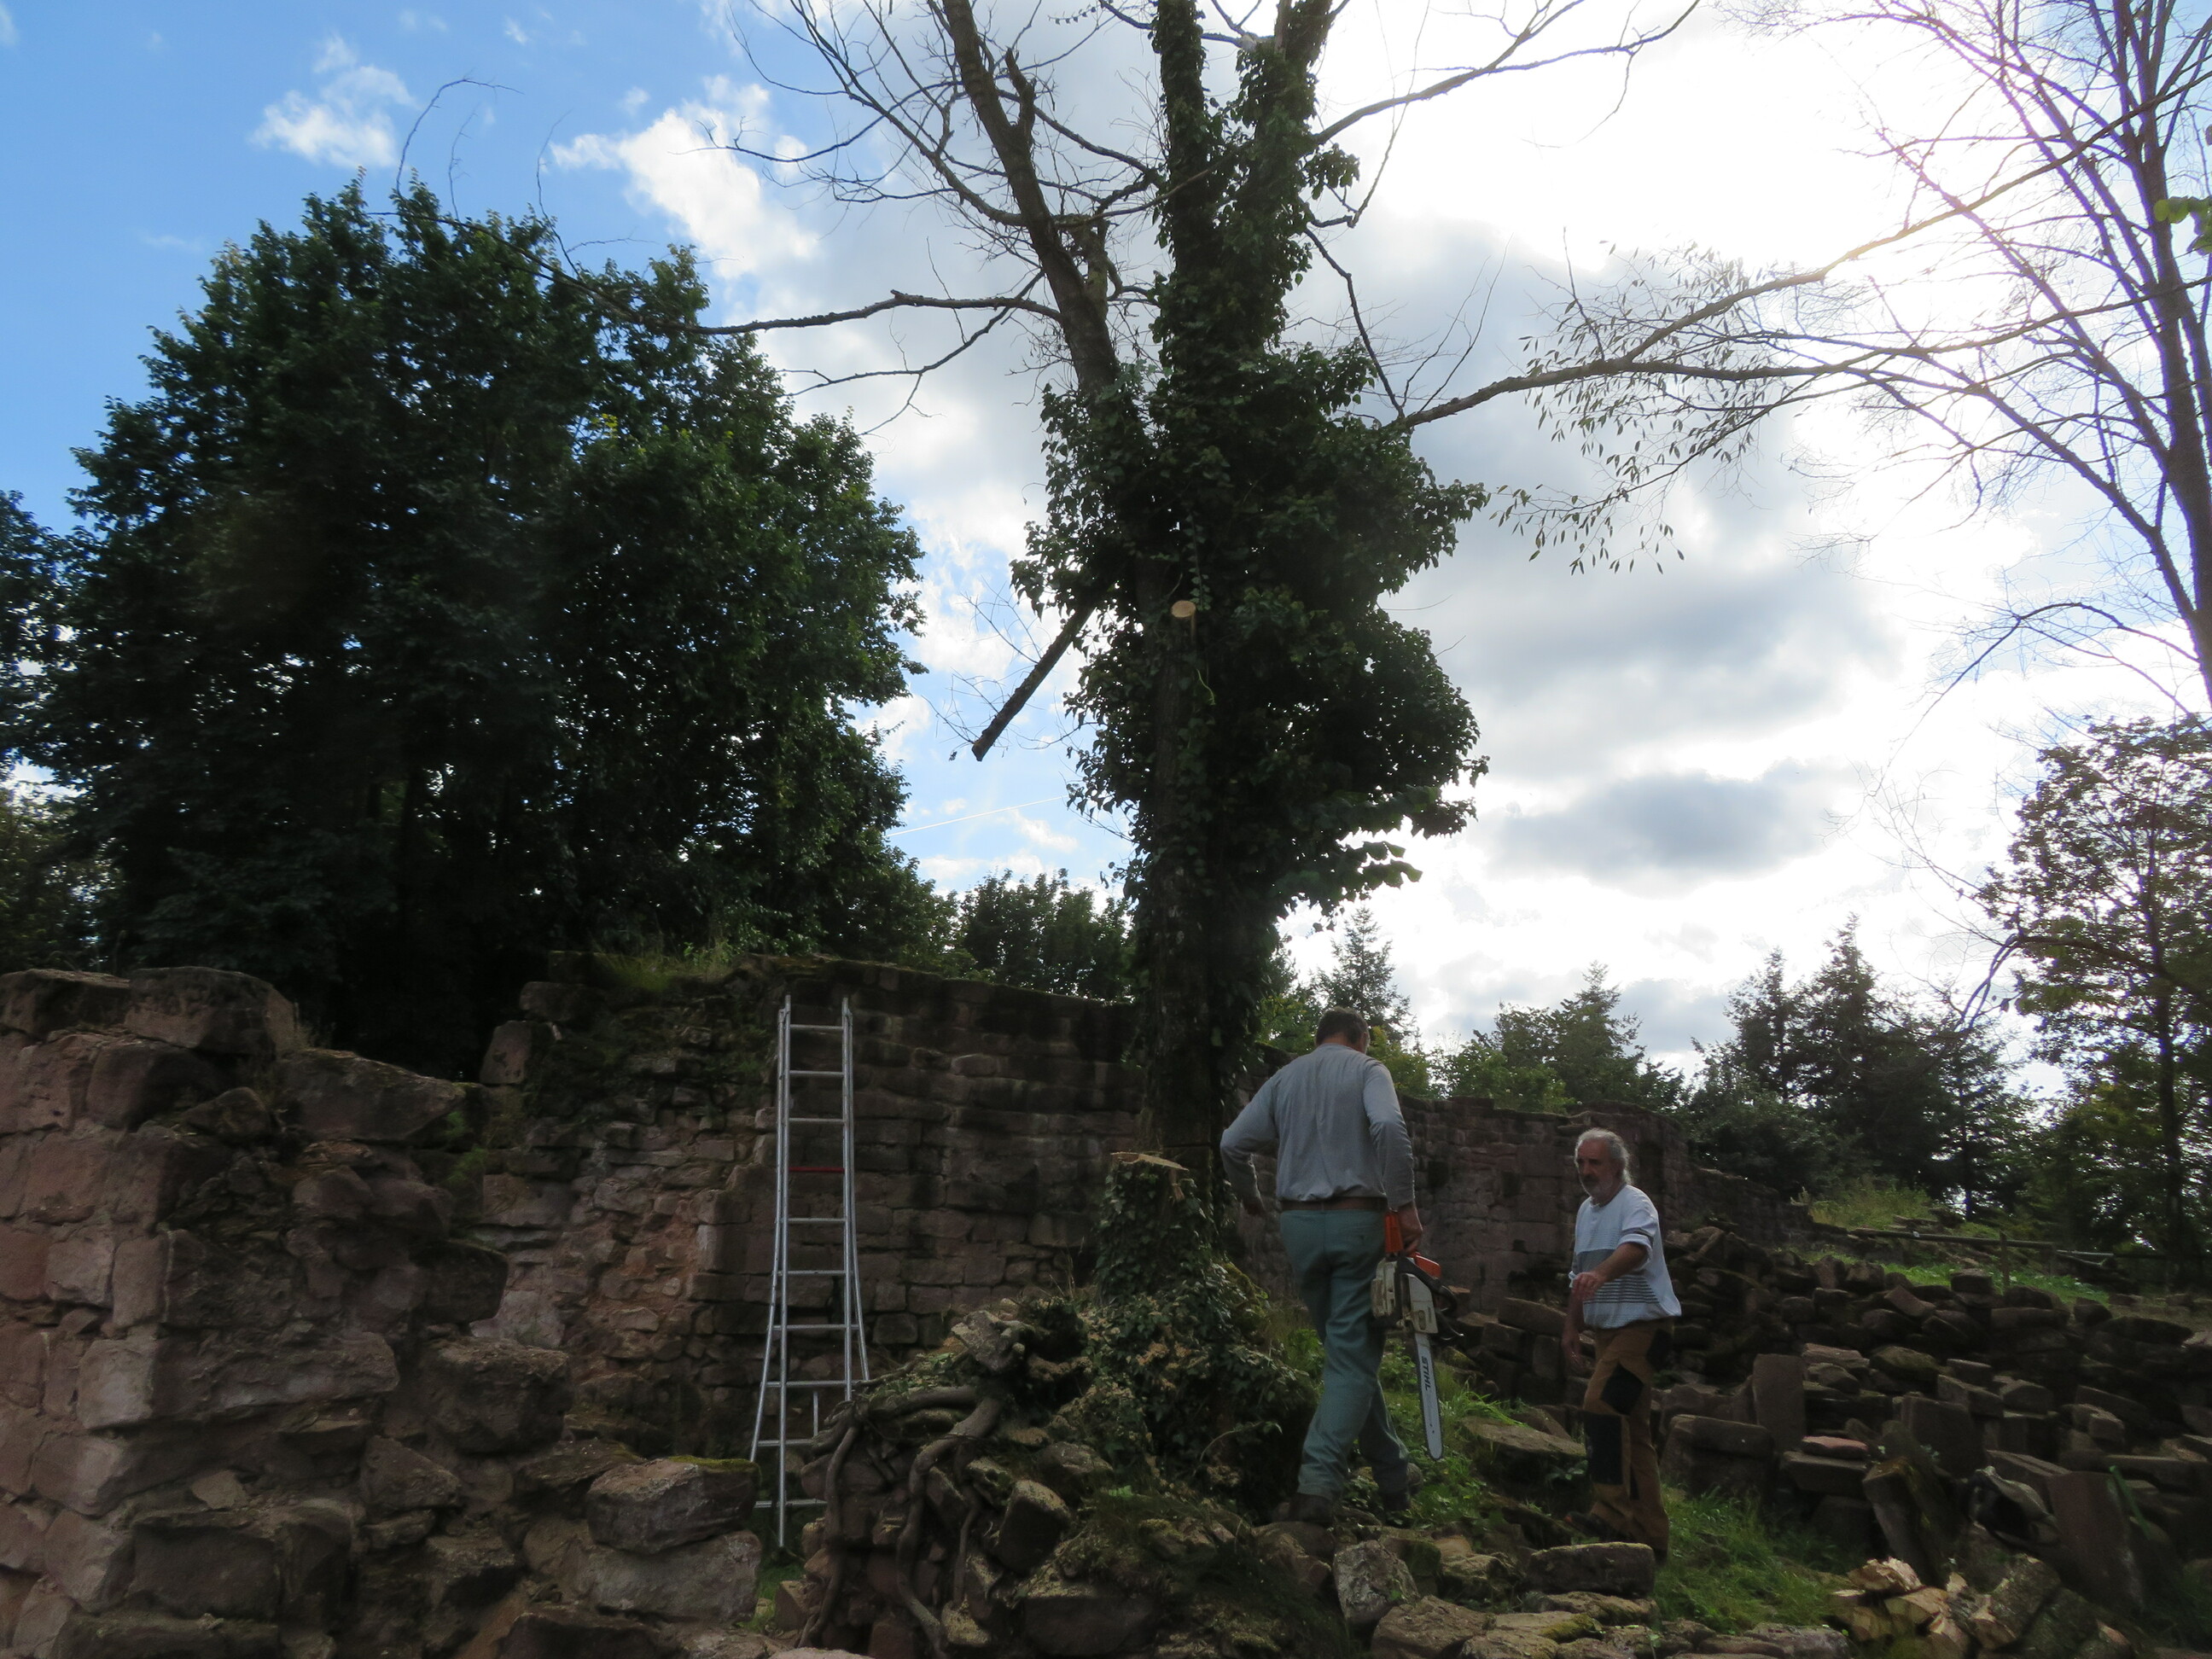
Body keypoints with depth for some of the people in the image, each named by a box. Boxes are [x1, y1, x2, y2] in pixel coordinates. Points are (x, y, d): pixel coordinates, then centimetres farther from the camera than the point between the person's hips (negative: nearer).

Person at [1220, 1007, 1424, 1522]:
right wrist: (1404, 1204, -15)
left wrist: (1251, 1199, 24)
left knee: (1347, 1349, 15)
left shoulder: (1284, 1078, 13)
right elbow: (1388, 1126, -19)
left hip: (1300, 1226, 4)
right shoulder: (1366, 1070, 2)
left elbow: (1234, 1143, 7)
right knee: (1353, 1358, -2)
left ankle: (1394, 1474, 21)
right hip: (1358, 1220, -4)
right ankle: (1318, 1484, -14)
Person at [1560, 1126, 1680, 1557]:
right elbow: (1579, 1275, 22)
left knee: (1600, 1403, -24)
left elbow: (1636, 1247, -35)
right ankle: (1649, 1533, 16)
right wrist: (1572, 1327, 18)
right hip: (1608, 1328, 9)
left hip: (1643, 1324, -9)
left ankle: (1613, 1513, -23)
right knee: (1631, 1428, 10)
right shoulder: (1586, 1210, 14)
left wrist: (1600, 1274, -53)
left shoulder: (1635, 1204, -13)